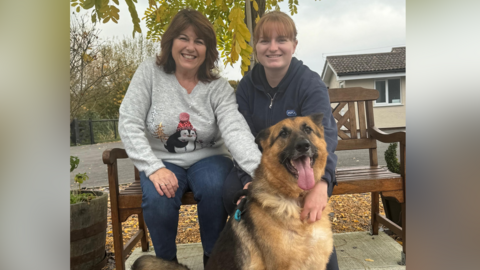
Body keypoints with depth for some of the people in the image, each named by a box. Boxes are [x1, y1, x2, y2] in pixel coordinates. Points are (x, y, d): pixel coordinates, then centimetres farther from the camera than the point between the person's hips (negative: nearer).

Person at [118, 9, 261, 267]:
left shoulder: (219, 88, -8)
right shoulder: (150, 71, -6)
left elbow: (235, 131, -23)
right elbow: (129, 123, -10)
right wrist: (153, 168, -23)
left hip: (208, 157, 0)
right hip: (162, 159, 0)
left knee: (215, 190, -31)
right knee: (158, 199, -29)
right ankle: (166, 261, 2)